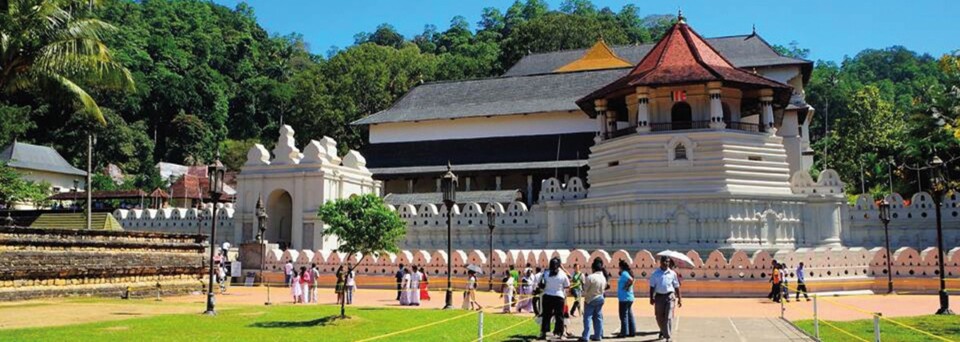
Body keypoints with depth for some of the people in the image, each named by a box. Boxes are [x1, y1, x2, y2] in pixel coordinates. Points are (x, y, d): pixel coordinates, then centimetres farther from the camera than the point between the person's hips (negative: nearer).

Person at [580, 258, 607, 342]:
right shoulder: (603, 277, -1)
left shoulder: (590, 277, -20)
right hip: (600, 299, 6)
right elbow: (604, 288, 6)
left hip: (590, 299, -6)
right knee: (598, 317, 12)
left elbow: (585, 289, -13)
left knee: (587, 318, -3)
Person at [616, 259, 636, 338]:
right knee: (629, 315, 13)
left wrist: (626, 287, -21)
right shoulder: (627, 273, 13)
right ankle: (632, 332, 17)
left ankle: (624, 332, 0)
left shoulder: (624, 274, -16)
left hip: (624, 298, -9)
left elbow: (630, 280, -32)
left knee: (624, 315, -3)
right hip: (629, 297, 9)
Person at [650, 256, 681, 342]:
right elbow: (652, 286, 6)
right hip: (659, 296, 1)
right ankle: (663, 331, 38)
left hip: (669, 296, -1)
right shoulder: (655, 273, 5)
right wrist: (651, 298, -3)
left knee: (669, 317, -10)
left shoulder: (672, 273, 5)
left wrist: (679, 299, 8)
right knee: (659, 317, 11)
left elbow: (676, 287, 9)